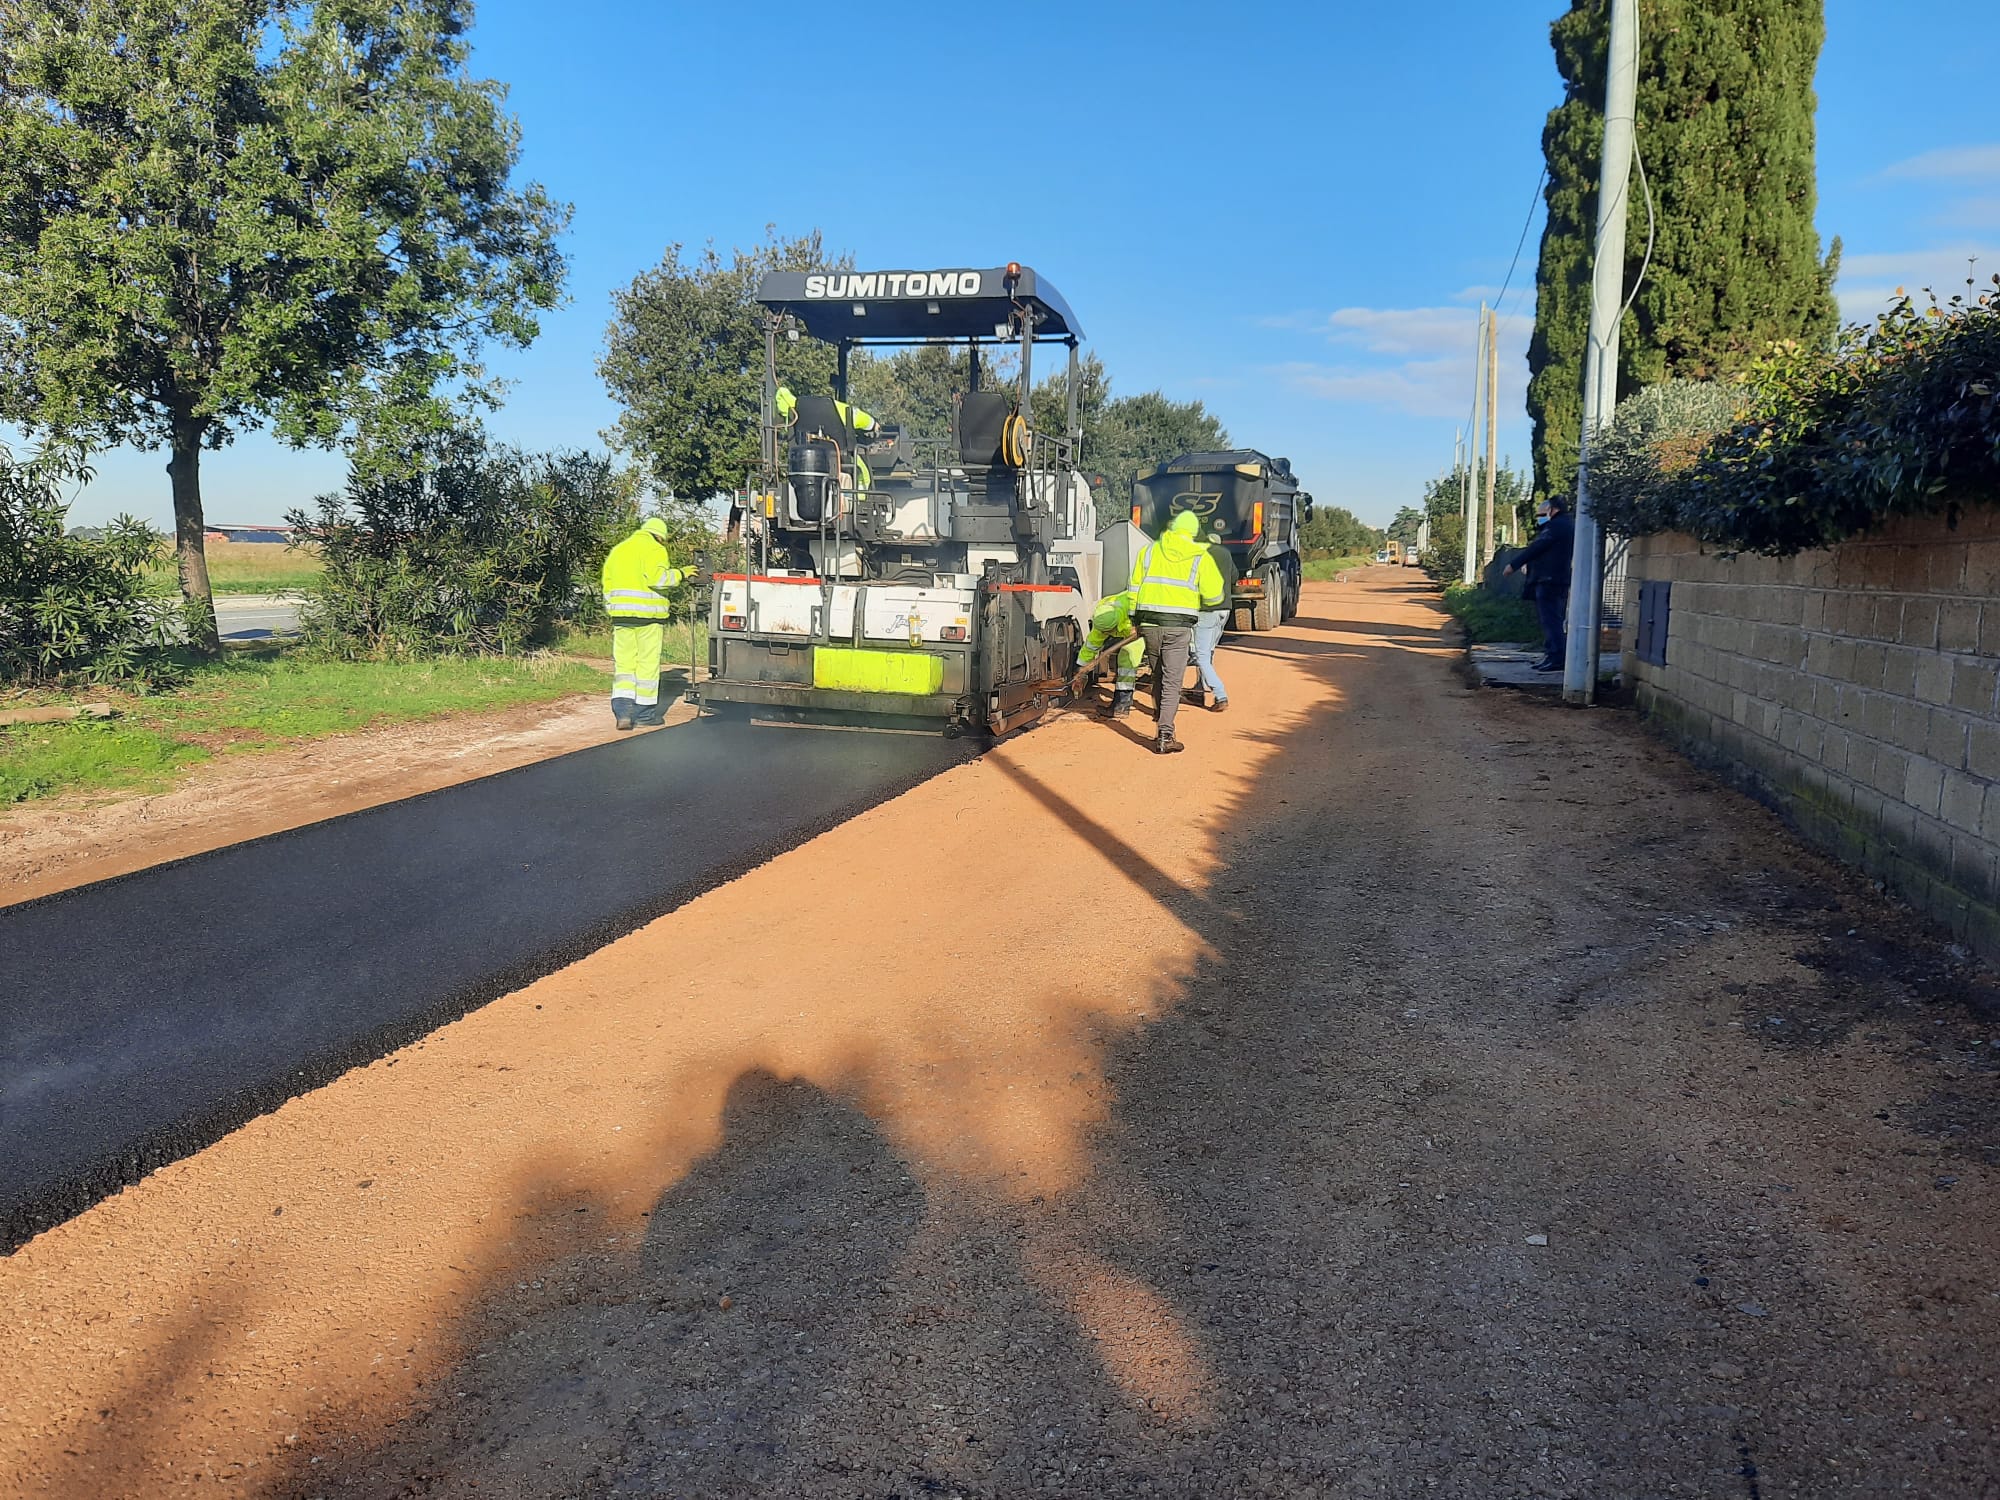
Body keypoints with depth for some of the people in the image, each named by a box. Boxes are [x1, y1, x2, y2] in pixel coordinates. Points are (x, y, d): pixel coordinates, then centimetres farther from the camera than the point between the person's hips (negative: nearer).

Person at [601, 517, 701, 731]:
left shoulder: (618, 550, 20)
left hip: (621, 614, 6)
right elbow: (657, 578, -17)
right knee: (647, 663, 3)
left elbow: (608, 585, 18)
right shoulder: (654, 549, -2)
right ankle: (645, 711, 9)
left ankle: (622, 710, -8)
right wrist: (680, 574, -4)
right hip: (648, 613, -5)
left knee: (624, 663, 6)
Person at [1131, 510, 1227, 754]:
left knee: (1159, 678, 18)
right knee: (1172, 683, -2)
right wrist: (1197, 603, 21)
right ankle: (1165, 736, -10)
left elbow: (1135, 587, 8)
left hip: (1149, 623, 3)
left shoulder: (1148, 550, 9)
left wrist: (1134, 619, 13)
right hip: (1178, 626, -3)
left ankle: (1162, 728, 26)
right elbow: (1214, 597, 0)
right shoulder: (1200, 557, 1)